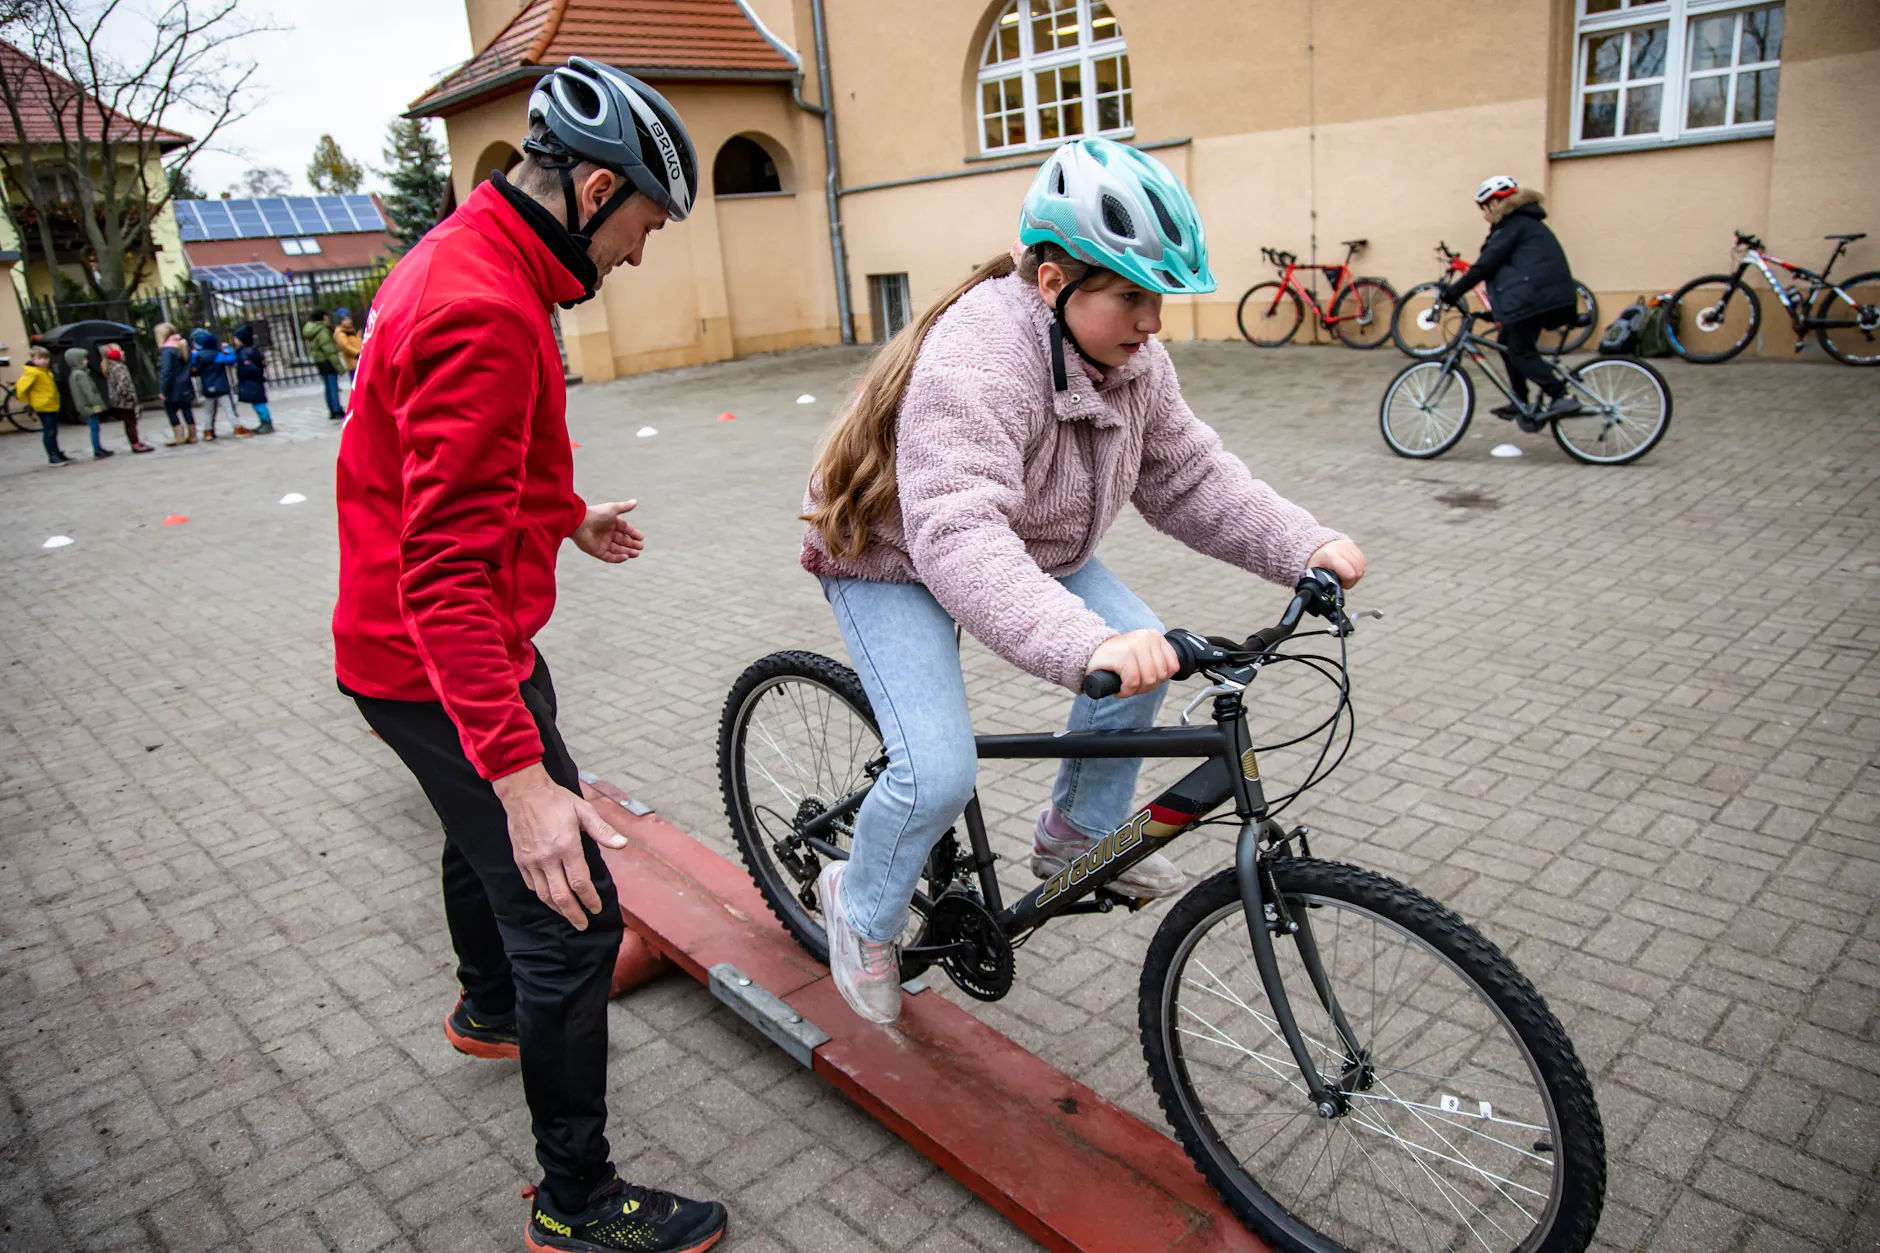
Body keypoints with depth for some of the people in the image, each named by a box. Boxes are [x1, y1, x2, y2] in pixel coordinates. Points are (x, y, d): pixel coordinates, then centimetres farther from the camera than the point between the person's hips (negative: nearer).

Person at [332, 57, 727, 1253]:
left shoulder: (464, 258, 6)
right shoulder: (487, 311, -28)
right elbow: (446, 569, -33)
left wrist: (567, 516, 34)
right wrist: (524, 776, -36)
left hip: (414, 646, 11)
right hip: (451, 664, -11)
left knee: (487, 839, 31)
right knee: (572, 919, -3)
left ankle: (492, 1011, 58)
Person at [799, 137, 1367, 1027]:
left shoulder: (1131, 359, -10)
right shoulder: (975, 362, -37)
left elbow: (1188, 477, -4)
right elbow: (958, 540, -48)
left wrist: (1305, 547, -18)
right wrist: (1089, 644, -61)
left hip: (1029, 545, 8)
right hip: (894, 558, -7)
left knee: (1143, 660, -7)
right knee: (939, 773, -19)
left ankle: (1077, 837, 16)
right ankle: (861, 911, 12)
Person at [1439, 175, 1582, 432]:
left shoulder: (1513, 224, -6)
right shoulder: (1525, 222, 24)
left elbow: (1486, 264, -13)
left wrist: (1453, 291, -10)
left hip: (1533, 295, -10)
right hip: (1550, 293, 10)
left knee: (1520, 351, -9)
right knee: (1509, 342, 17)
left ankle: (1562, 397, -16)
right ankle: (1520, 404, 19)